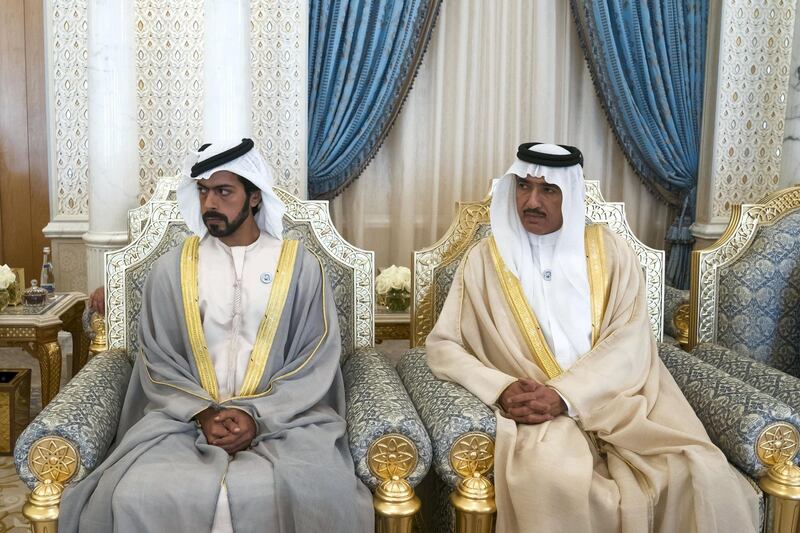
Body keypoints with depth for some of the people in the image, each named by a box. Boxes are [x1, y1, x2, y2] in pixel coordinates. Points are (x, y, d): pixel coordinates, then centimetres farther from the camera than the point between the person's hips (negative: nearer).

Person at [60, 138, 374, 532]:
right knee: (135, 496, -26)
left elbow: (317, 360, 0)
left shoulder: (300, 266, 3)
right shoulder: (171, 268, 8)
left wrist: (257, 415, -12)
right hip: (186, 414, 1)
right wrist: (202, 413, -11)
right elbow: (158, 360, 6)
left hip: (285, 415, -1)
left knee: (318, 495, -30)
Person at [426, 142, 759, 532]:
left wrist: (563, 395, -19)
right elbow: (442, 346, 2)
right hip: (538, 407, -1)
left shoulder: (609, 251, 5)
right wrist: (501, 389, -16)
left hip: (617, 397, 2)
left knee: (702, 474, -23)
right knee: (552, 478, -34)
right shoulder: (486, 259, 4)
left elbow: (630, 343, -4)